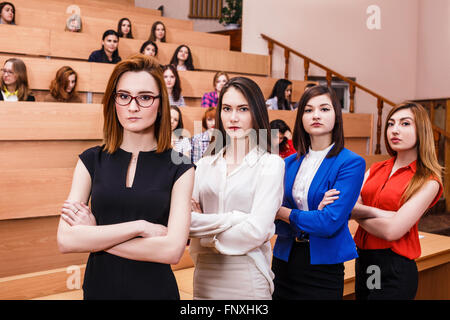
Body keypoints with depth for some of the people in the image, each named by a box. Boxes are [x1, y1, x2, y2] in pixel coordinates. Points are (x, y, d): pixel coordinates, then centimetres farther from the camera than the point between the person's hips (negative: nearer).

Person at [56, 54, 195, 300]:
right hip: (99, 287, 2)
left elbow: (172, 250, -18)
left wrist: (94, 235, -13)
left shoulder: (179, 167, -8)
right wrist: (140, 227, -17)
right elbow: (65, 240, -11)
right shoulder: (91, 160, -2)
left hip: (154, 288, -2)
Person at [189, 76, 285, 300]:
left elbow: (256, 231, -15)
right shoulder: (204, 164, 6)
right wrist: (235, 219, -16)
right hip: (205, 275, 4)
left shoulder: (270, 164, -5)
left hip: (247, 278, -3)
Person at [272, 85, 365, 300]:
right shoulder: (289, 163, 4)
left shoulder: (351, 163, -10)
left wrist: (284, 212, -8)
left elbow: (330, 223, -20)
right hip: (284, 260, 4)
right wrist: (313, 215, -19)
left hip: (323, 267, -4)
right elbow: (276, 224, -2)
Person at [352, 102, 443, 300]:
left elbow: (392, 231, -19)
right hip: (363, 261, 6)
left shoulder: (428, 182, -10)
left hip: (395, 270, -6)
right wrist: (378, 213, -21)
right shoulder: (376, 169, 8)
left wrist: (357, 212, -6)